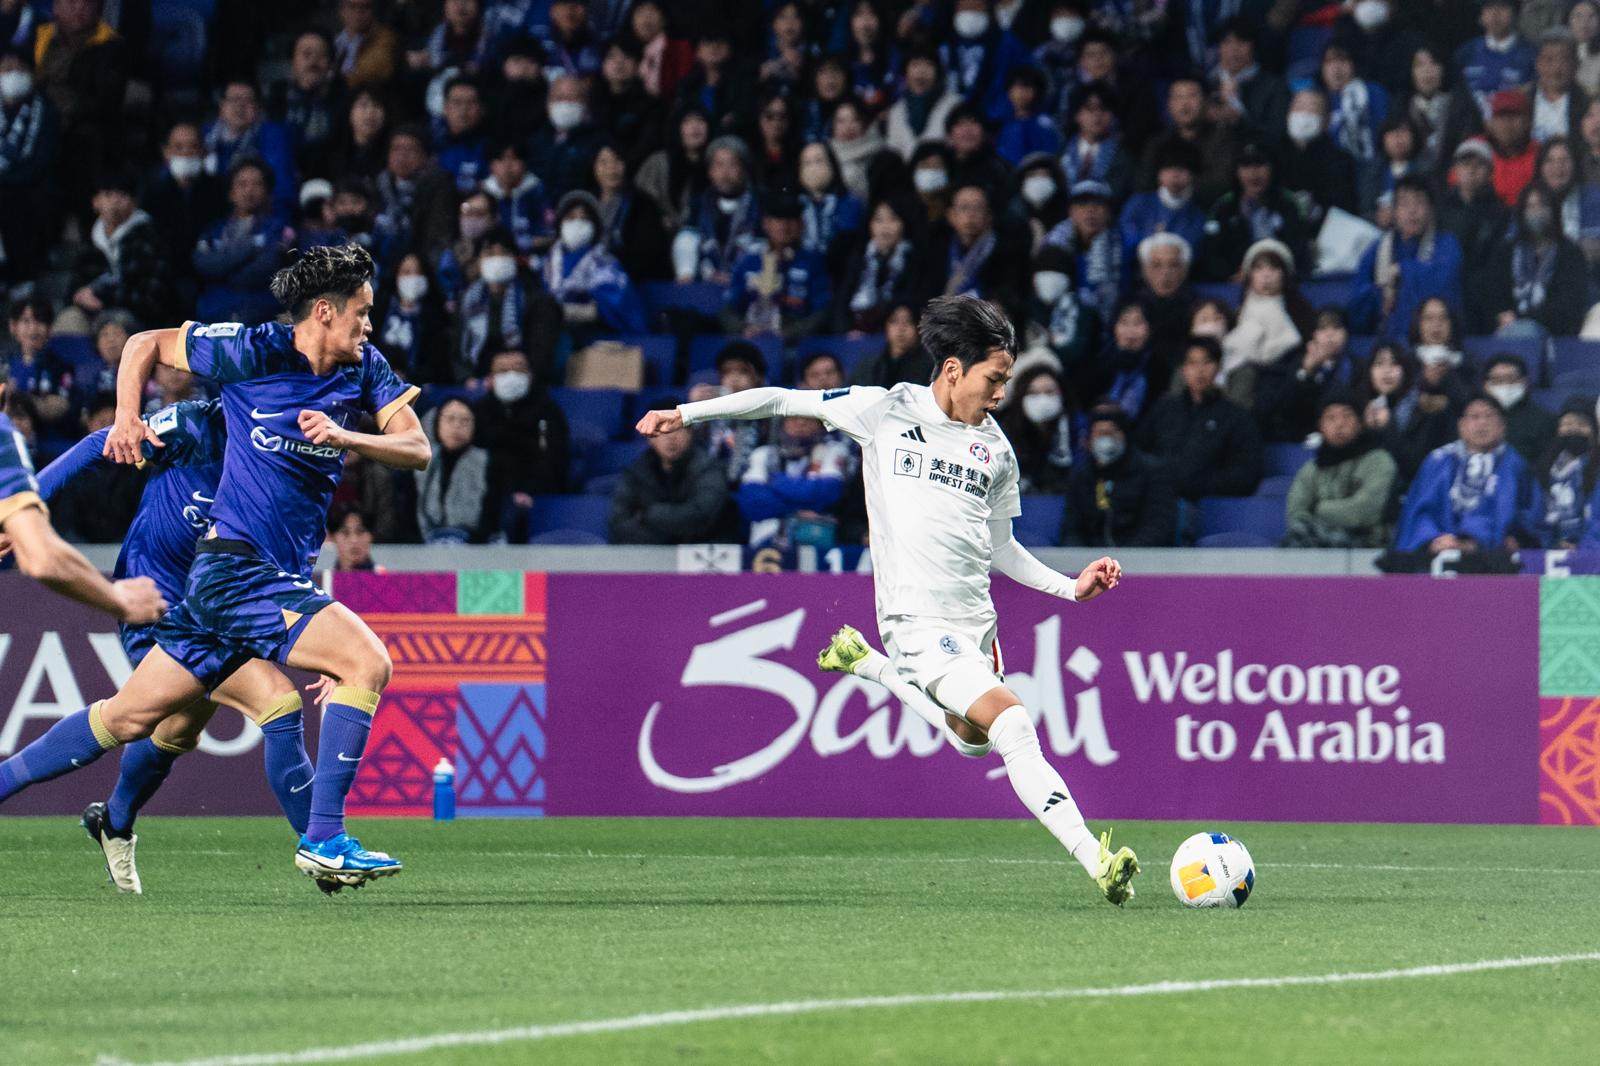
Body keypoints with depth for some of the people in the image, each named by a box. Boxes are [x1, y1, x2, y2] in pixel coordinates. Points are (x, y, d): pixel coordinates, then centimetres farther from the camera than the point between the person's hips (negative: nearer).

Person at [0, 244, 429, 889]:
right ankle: (323, 838, -21)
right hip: (232, 565, -7)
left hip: (283, 576, 7)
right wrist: (127, 418, -8)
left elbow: (417, 449, 1)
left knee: (129, 717, 11)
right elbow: (146, 345, 4)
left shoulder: (364, 369, 7)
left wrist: (345, 437, -16)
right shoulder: (254, 352, -9)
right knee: (367, 661, -21)